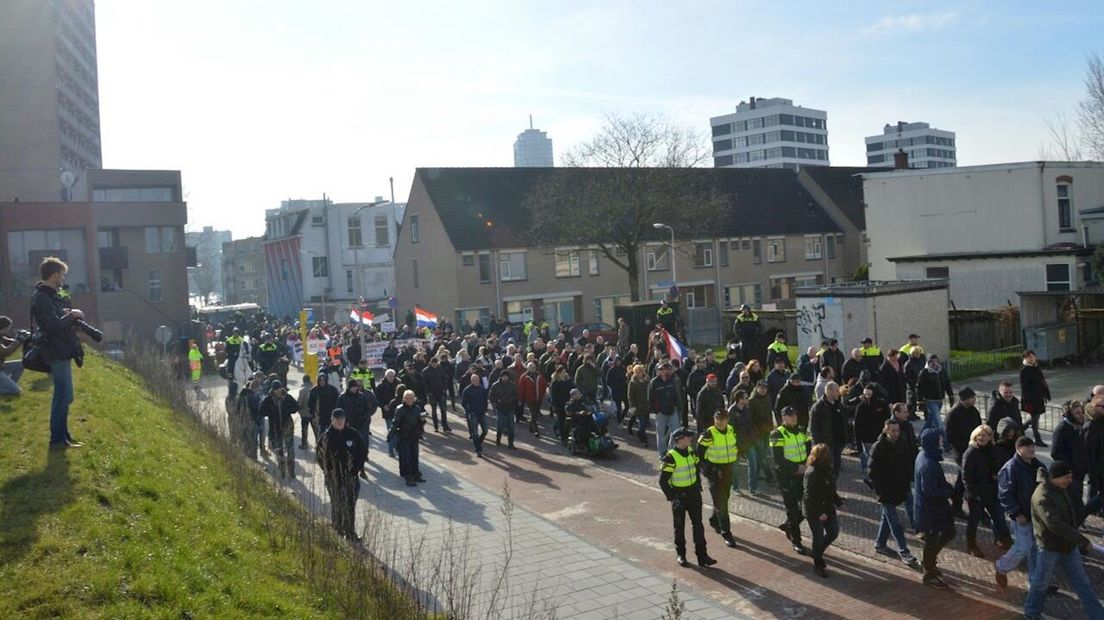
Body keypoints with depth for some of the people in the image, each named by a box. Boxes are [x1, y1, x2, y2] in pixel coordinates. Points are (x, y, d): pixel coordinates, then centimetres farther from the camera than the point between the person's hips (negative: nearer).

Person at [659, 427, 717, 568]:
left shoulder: (691, 452, 2)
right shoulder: (670, 458, -20)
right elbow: (663, 481, -17)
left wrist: (698, 486, 14)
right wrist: (672, 497, -18)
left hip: (693, 493, 6)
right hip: (679, 495, -6)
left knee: (698, 525, 4)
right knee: (679, 527, 9)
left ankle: (702, 556, 9)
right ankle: (680, 555, 25)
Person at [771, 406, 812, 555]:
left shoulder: (801, 431, 7)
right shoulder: (778, 435, -13)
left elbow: (809, 450, 11)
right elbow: (778, 459, -18)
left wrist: (806, 466, -7)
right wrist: (796, 467, -19)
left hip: (802, 473, 6)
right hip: (786, 476, -6)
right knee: (793, 509, 0)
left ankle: (787, 525, 33)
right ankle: (796, 542, 12)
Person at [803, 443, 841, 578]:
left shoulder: (826, 469, 2)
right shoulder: (812, 472, -26)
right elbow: (809, 496, -24)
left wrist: (838, 502, 17)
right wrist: (819, 513, -23)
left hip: (828, 508, 9)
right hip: (814, 511, -9)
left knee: (833, 533, 16)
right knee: (819, 537, 3)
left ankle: (817, 553, 38)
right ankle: (818, 564, 22)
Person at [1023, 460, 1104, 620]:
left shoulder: (1061, 489, -1)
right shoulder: (1042, 497, -28)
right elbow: (1055, 524, -34)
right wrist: (1082, 540, -30)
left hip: (1069, 545, 8)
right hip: (1049, 547, -8)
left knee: (1082, 583, 13)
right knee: (1040, 583, 12)